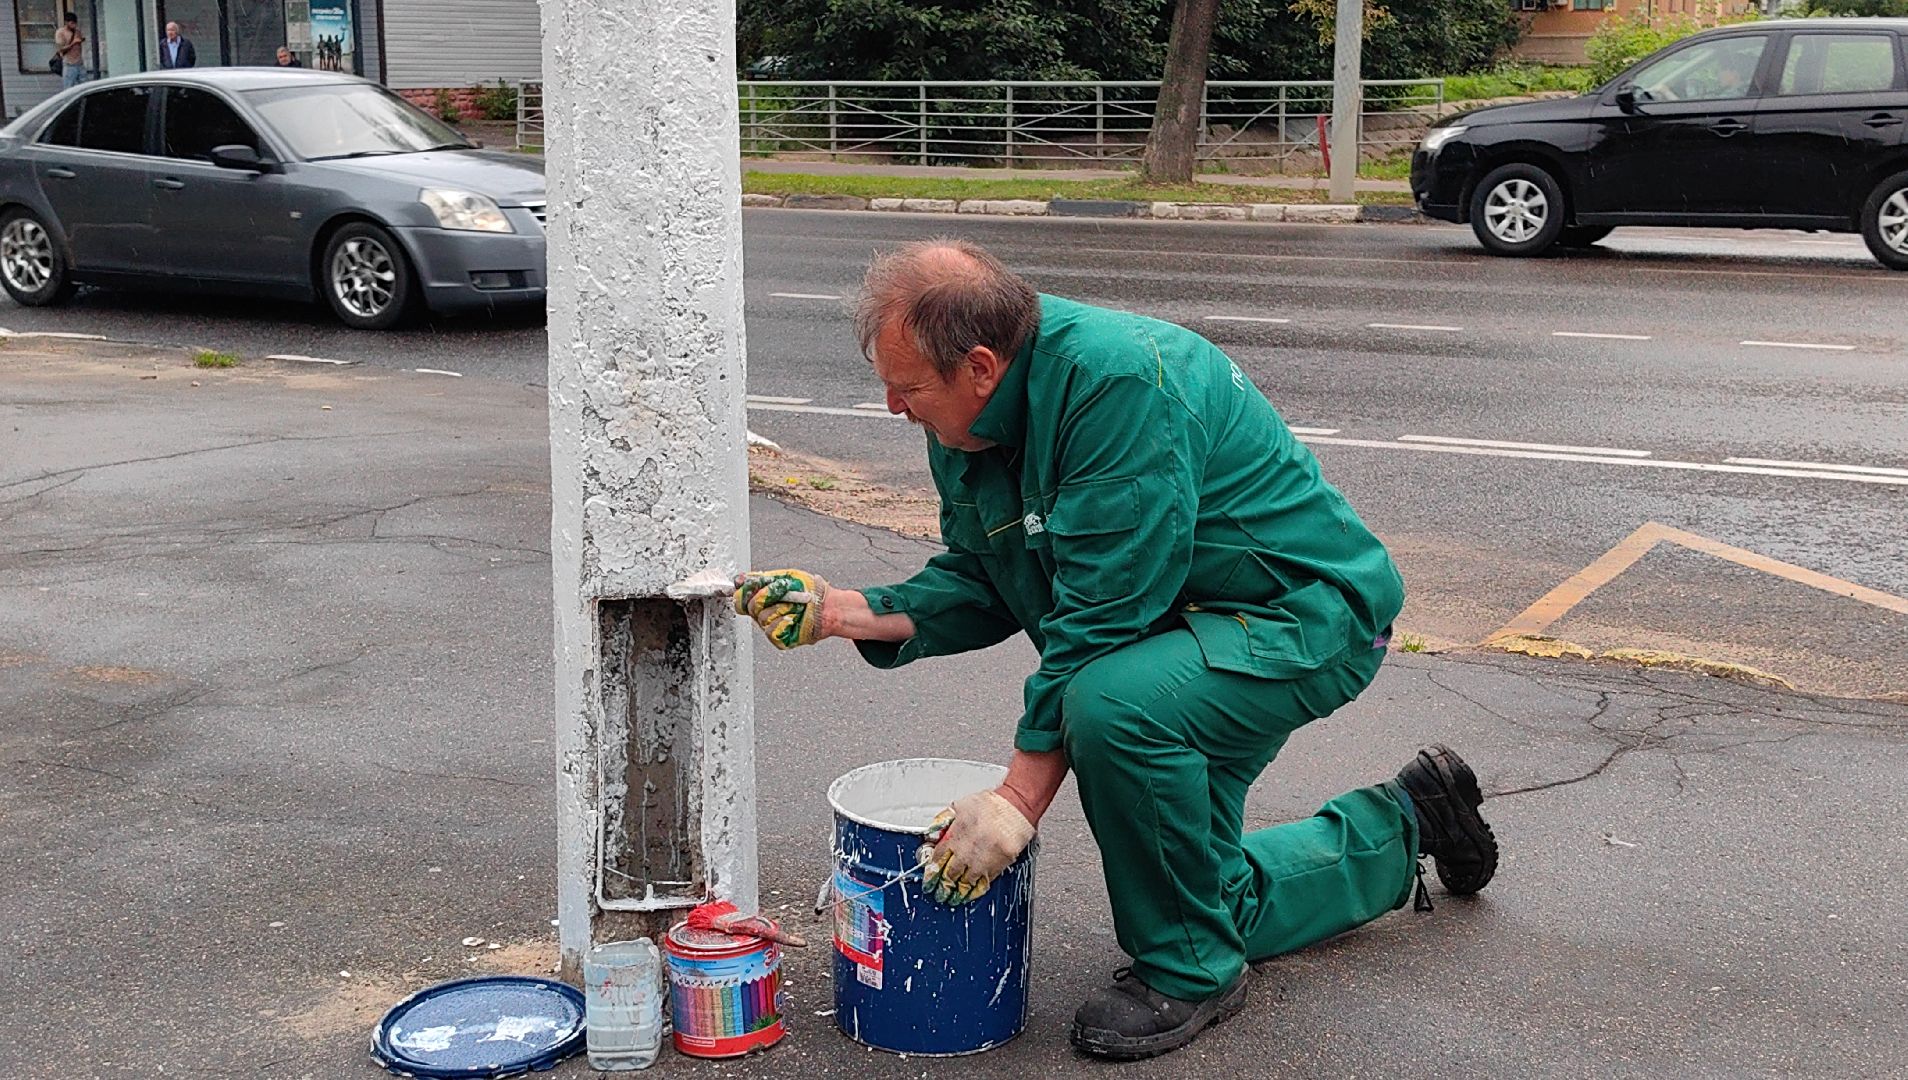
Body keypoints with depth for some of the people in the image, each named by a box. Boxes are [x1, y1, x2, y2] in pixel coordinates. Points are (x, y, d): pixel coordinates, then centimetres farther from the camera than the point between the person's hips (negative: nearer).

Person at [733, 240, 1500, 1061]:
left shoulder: (1119, 381, -32)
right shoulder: (964, 424, -4)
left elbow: (1101, 616, -33)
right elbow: (979, 583, 5)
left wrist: (1022, 794, -31)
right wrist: (844, 612, -11)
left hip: (1306, 613, -9)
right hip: (1186, 630, 9)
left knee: (1112, 702, -37)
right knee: (1217, 900, 15)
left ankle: (1190, 969, -14)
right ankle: (1399, 828, 41)